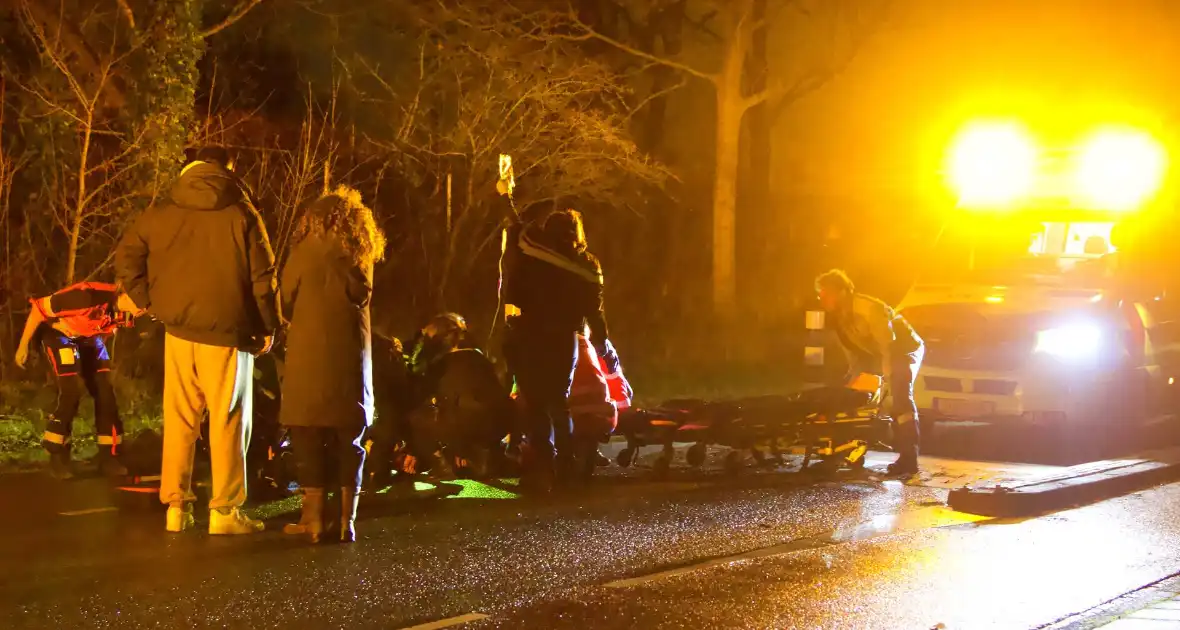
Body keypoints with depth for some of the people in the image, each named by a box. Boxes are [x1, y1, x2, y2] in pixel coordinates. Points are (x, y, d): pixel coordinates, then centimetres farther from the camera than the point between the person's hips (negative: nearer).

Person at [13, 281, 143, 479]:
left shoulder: (125, 312, -20)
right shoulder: (88, 297, -40)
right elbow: (39, 308, -27)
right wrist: (23, 345, -17)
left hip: (88, 337, 6)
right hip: (58, 332, -6)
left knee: (105, 390, -4)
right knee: (72, 391, -20)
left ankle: (108, 456, 5)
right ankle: (57, 456, -6)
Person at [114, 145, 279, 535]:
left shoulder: (163, 214, 5)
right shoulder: (241, 215, -5)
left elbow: (126, 256, 5)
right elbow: (262, 277, -6)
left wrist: (148, 300, 9)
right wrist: (268, 327, 2)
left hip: (179, 329, 3)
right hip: (227, 331, -3)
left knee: (179, 420, 10)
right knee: (227, 421, 2)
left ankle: (176, 506, 11)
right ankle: (224, 510, 2)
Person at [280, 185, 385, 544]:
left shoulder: (308, 251, -3)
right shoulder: (363, 256, 5)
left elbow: (286, 302, 3)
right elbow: (362, 298, 9)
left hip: (311, 358, -3)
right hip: (352, 358, 3)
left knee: (309, 437, 3)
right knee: (349, 440, 7)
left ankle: (314, 518, -1)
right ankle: (347, 520, 5)